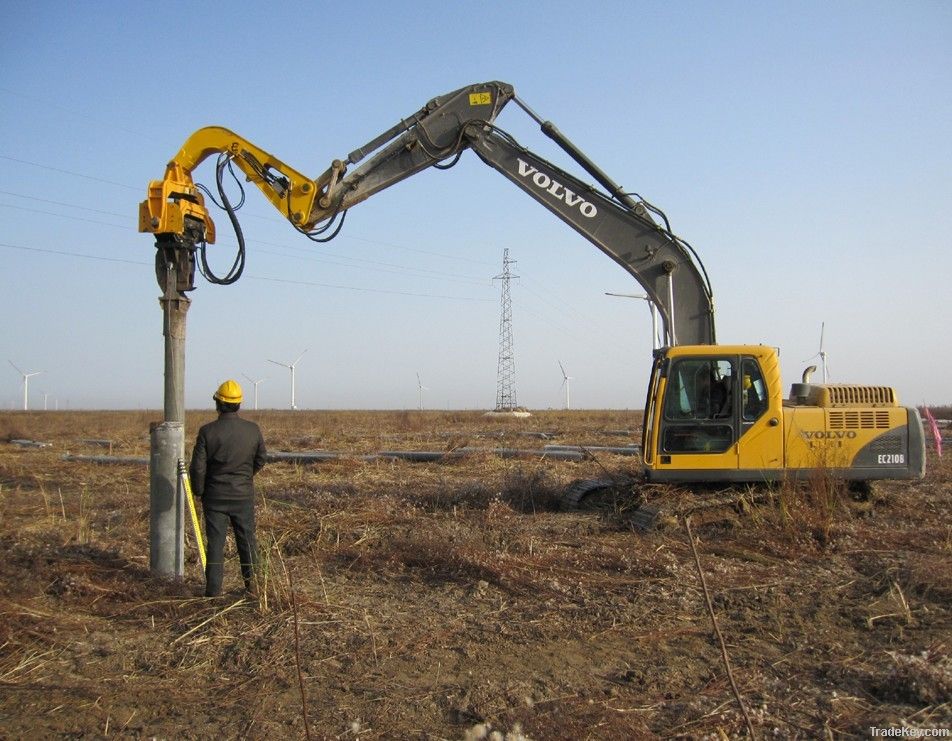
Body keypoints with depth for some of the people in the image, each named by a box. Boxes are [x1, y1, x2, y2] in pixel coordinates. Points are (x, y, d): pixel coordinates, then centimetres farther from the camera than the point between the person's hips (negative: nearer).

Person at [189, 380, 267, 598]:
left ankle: (213, 588, 10)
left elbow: (198, 467, -11)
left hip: (215, 496, -2)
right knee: (246, 538, 14)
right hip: (243, 494, 2)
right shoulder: (253, 429, -6)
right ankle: (251, 583, 18)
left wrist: (198, 492, 6)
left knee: (215, 542, 7)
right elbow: (260, 460, 7)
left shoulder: (208, 431, -14)